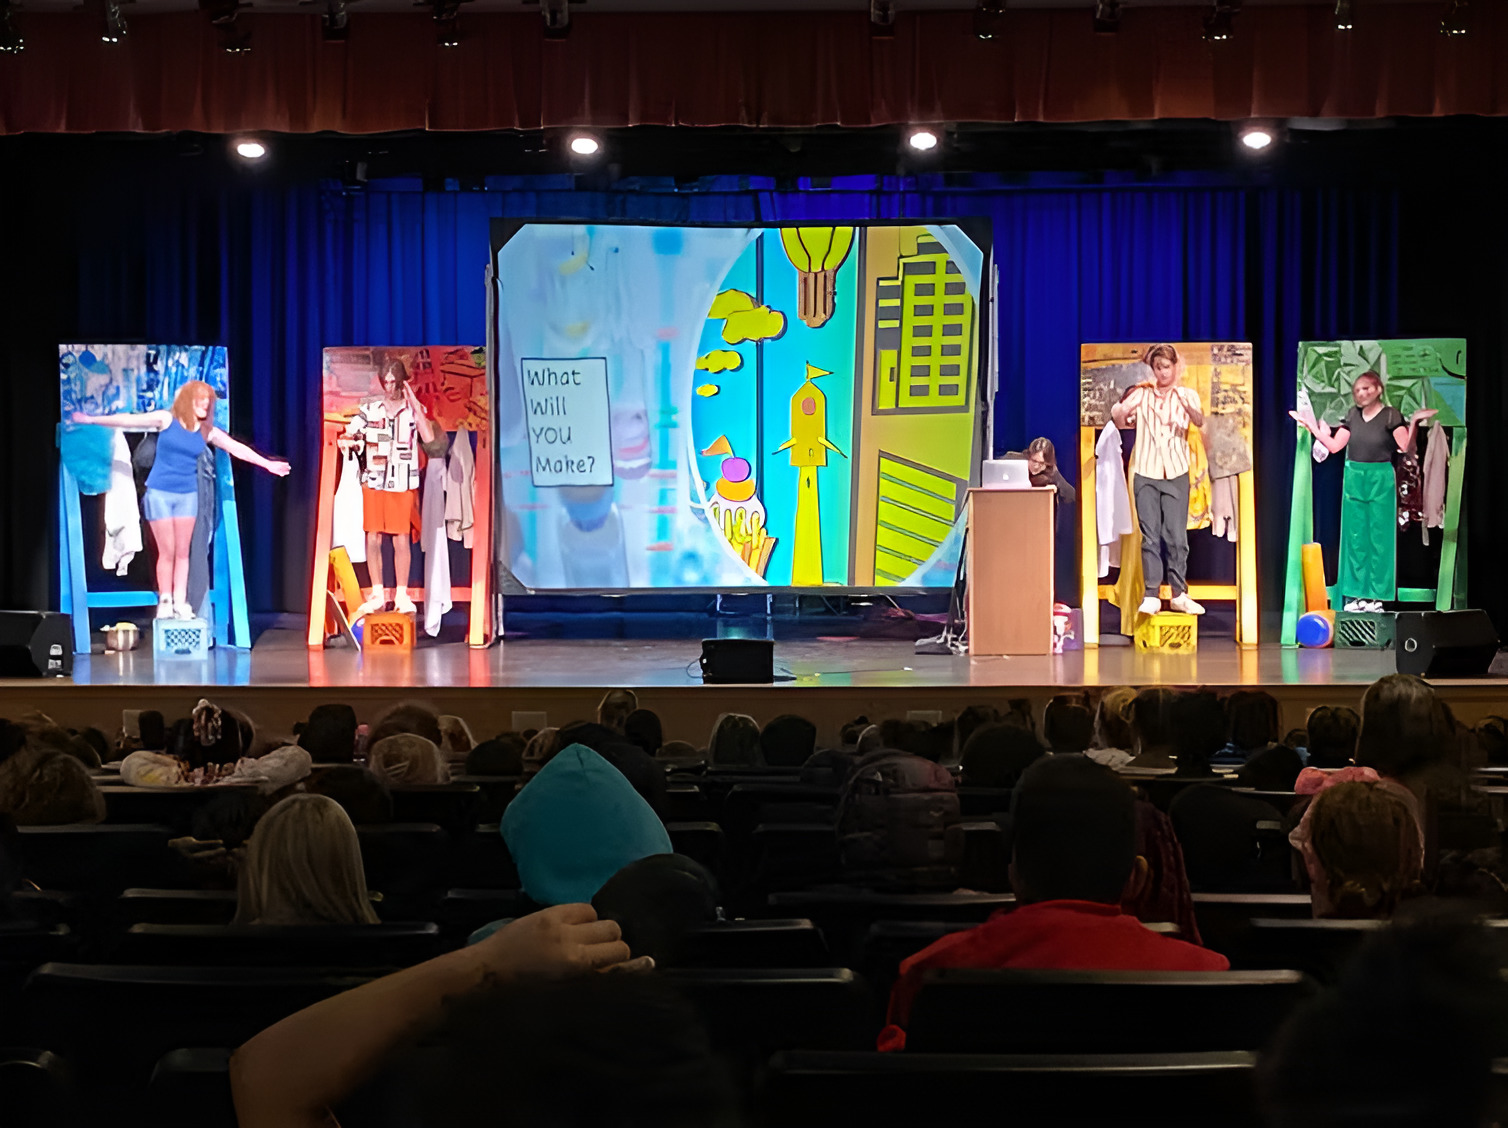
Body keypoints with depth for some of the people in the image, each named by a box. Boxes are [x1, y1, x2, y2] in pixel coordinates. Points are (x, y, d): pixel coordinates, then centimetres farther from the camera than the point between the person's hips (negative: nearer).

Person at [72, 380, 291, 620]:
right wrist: (92, 420, -9)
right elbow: (130, 420, -7)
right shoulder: (167, 419, -6)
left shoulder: (207, 431, 3)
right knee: (167, 552, -3)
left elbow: (237, 448, 9)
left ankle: (180, 603, 9)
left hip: (187, 495, 3)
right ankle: (164, 602, 7)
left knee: (183, 552, 4)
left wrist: (267, 464, 10)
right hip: (160, 493, -3)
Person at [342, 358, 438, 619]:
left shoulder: (415, 409, 0)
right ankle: (377, 594, 12)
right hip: (374, 481, 1)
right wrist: (349, 441, -20)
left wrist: (414, 402, -16)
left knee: (402, 540, 1)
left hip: (403, 483, -1)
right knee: (373, 539, 3)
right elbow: (347, 435, 4)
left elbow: (429, 437, -15)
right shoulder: (369, 408, 3)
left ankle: (401, 595, 9)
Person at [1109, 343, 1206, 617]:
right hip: (1146, 472, 1)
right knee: (1149, 536, -1)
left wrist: (1190, 409, -37)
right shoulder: (1141, 394, 7)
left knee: (1177, 535, -1)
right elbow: (1120, 421, -4)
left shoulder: (1187, 395, 4)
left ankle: (1179, 594, 8)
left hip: (1176, 473, -1)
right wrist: (1124, 409, -27)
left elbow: (1199, 420, -15)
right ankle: (1151, 596, 1)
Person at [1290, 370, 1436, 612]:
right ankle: (1356, 595, 10)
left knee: (1379, 536, -2)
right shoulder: (1353, 415, 10)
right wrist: (1311, 426, 5)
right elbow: (1334, 446, 9)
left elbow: (1406, 446, -14)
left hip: (1380, 481, -5)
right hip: (1353, 480, 5)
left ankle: (1377, 595, 1)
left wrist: (1414, 422, -27)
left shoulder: (1390, 415, -3)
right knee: (1355, 537, 5)